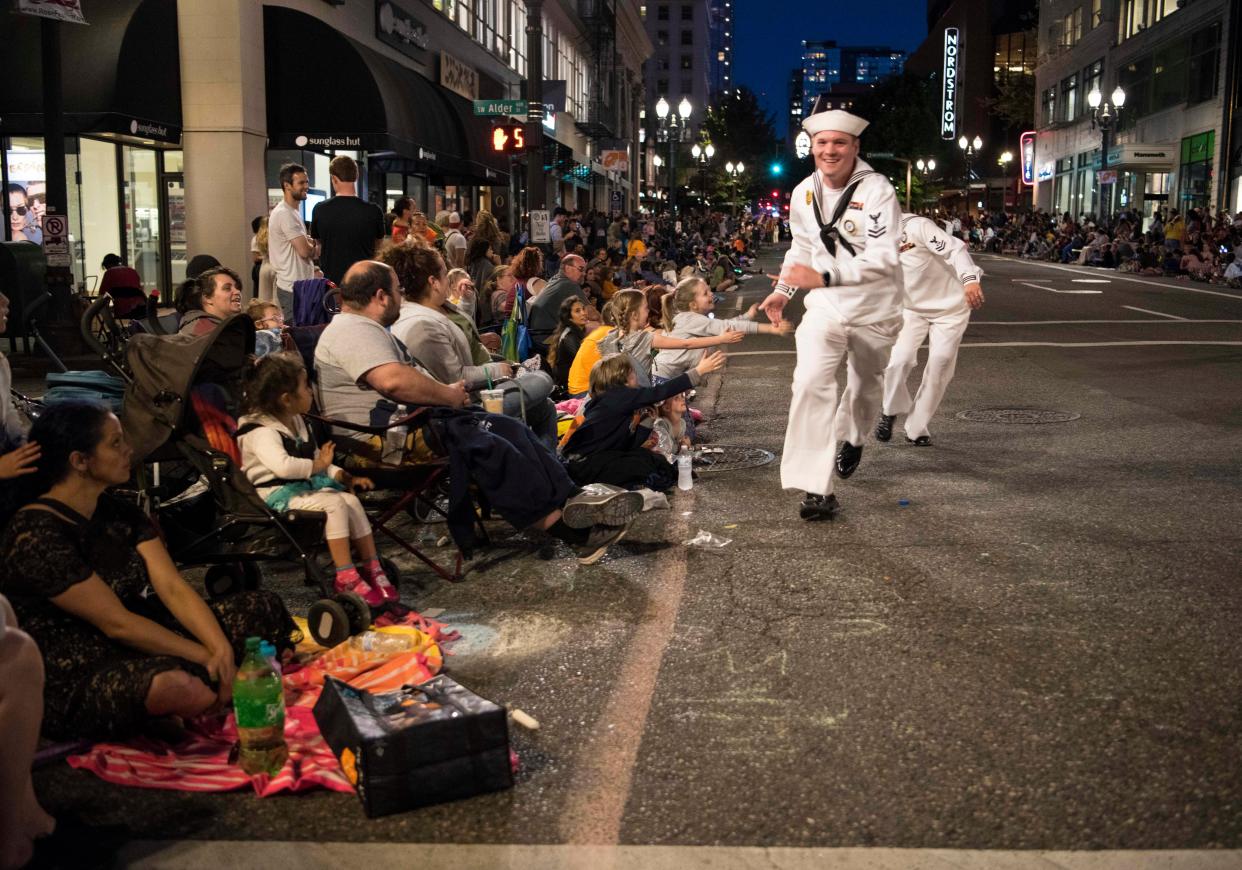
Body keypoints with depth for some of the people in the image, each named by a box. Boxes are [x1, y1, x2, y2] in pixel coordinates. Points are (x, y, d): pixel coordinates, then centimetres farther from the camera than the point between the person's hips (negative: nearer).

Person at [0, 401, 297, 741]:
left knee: (263, 608, 1)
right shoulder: (34, 536, -19)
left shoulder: (119, 513, 6)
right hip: (73, 684, -7)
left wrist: (221, 648, -19)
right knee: (176, 685, -37)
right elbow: (116, 623, -21)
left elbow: (174, 588, -4)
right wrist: (206, 657, -19)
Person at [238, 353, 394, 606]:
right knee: (334, 504, -28)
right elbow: (283, 465, -36)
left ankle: (371, 567, -9)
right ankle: (345, 577, -26)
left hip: (306, 486, 9)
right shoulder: (261, 432, -17)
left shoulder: (298, 423, 15)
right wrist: (318, 466, -23)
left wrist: (346, 477, 6)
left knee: (352, 500, -14)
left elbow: (317, 459, 22)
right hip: (277, 494, -9)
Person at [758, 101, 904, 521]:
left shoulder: (876, 190, -21)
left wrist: (823, 277, -40)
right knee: (810, 384, -19)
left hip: (874, 311, -2)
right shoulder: (803, 193, -3)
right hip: (825, 308, 3)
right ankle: (816, 489, -18)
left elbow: (882, 259, -31)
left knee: (865, 388, 18)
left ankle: (853, 439, 54)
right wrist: (783, 290, 10)